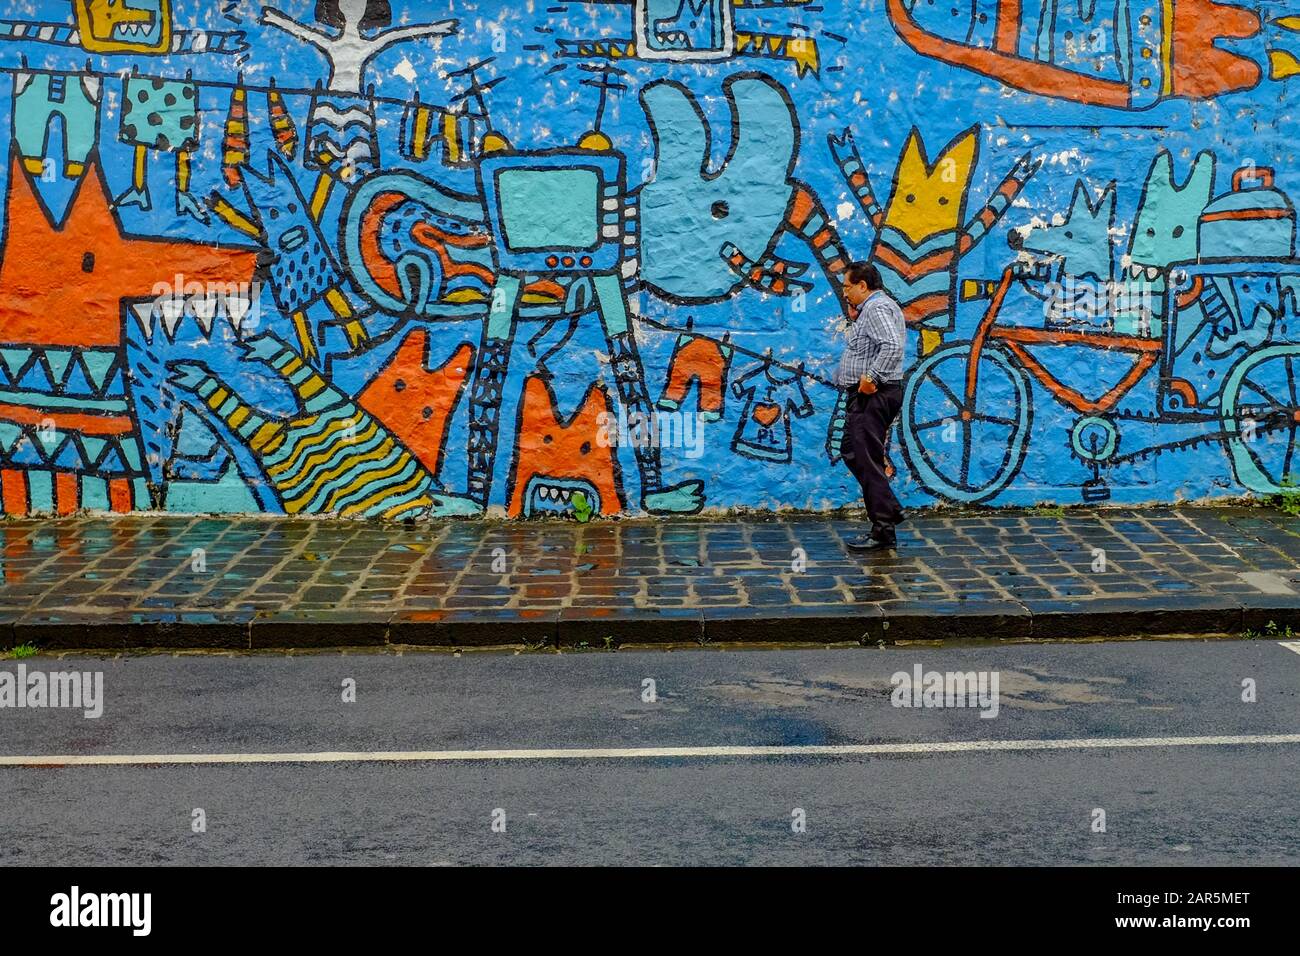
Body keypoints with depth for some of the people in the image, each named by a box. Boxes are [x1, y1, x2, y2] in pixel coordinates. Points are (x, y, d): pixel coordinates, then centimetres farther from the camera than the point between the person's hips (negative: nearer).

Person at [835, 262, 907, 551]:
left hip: (873, 396, -11)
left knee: (867, 461, -9)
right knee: (851, 451, 17)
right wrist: (854, 320, 13)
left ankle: (883, 533, -7)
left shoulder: (877, 308, -15)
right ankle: (889, 509, 19)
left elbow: (892, 345, -30)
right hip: (867, 397, 11)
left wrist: (871, 377, -28)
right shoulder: (871, 308, 19)